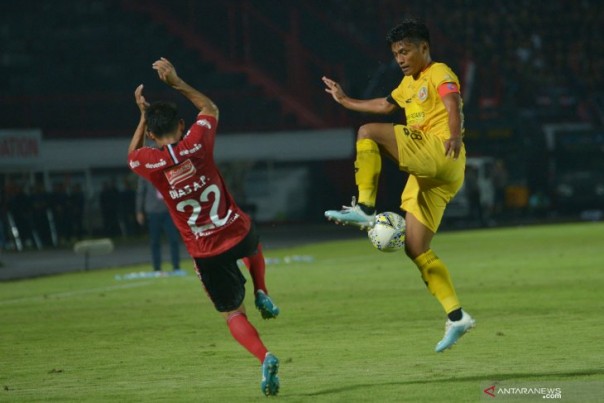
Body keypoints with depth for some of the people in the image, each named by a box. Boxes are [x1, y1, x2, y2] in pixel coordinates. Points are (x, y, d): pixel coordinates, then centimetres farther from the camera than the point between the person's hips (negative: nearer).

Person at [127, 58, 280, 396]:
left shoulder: (150, 164, -13)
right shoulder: (197, 144, -13)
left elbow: (133, 155, 16)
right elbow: (211, 108, 10)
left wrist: (143, 115, 16)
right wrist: (177, 83, 11)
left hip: (206, 252, -1)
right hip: (239, 233, 1)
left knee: (233, 314, 8)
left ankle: (265, 357, -14)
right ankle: (262, 295, 33)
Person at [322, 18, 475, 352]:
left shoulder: (440, 74, -2)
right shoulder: (410, 83, 25)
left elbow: (452, 104, -23)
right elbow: (386, 104, 45)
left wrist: (455, 137, -43)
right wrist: (346, 101, 53)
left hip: (441, 157, -9)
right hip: (426, 172, 9)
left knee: (369, 133, -19)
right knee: (416, 250, 1)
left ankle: (365, 209, -23)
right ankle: (456, 316, -2)